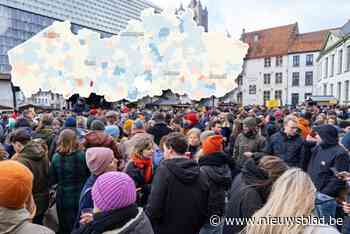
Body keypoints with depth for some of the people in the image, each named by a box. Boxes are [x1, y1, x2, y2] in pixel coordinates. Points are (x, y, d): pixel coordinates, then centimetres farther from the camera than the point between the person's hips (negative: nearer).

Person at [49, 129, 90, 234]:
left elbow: (52, 180, -3)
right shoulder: (82, 155, -16)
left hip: (63, 198, 1)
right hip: (81, 197, -1)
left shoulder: (56, 157, -10)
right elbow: (90, 175, -8)